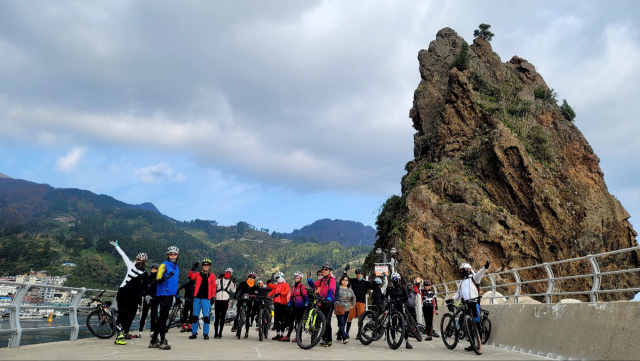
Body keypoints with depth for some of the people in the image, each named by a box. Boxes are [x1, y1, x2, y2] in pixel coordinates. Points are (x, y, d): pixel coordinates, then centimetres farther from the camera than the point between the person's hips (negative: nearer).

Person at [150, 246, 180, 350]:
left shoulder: (176, 267, 16)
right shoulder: (164, 265, -9)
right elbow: (158, 279, -20)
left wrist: (177, 295, 25)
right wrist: (166, 277, -39)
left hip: (170, 295, 8)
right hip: (163, 294, -8)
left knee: (162, 317, 12)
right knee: (164, 317, -8)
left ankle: (154, 340, 21)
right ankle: (162, 341, -3)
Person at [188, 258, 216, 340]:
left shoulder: (212, 276, 8)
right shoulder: (197, 274, 8)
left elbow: (213, 287, 8)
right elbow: (191, 277, -10)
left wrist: (212, 297, 2)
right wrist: (192, 269, -22)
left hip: (206, 299, -1)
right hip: (197, 298, 1)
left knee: (206, 317, -3)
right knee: (194, 316, 5)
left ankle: (205, 333, 7)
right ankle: (194, 333, 15)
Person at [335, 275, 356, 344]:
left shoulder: (350, 290, 14)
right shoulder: (338, 288, -2)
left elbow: (354, 297, 28)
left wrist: (353, 305, 23)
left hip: (347, 309, 5)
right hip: (339, 308, -5)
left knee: (343, 323, 8)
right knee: (341, 323, -12)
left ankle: (339, 337, 20)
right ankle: (344, 337, -16)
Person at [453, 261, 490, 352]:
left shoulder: (474, 278, 5)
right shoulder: (462, 282, 24)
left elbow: (479, 274, -15)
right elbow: (458, 294, 23)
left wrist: (485, 267, -36)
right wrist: (452, 299, 6)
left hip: (474, 302, -6)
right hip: (465, 304, 6)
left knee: (477, 323, -6)